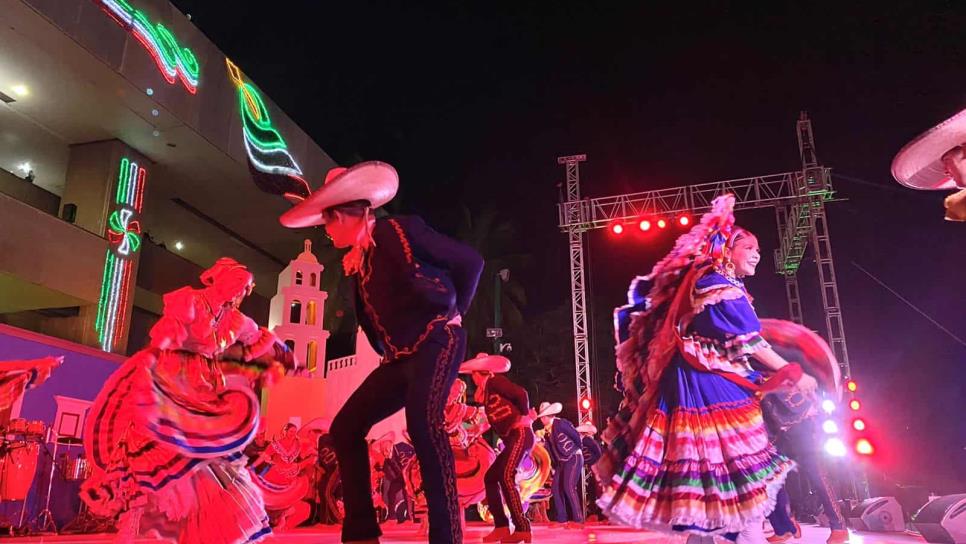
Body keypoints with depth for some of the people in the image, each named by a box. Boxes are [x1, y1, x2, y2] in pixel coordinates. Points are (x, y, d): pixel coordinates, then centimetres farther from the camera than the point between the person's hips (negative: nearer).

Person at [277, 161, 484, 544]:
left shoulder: (401, 230, -5)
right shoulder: (355, 262, 16)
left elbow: (471, 261, -4)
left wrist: (455, 312, -2)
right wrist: (388, 354, 13)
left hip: (437, 340, -8)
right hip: (400, 358, 8)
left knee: (422, 421, -31)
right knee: (345, 428, 2)